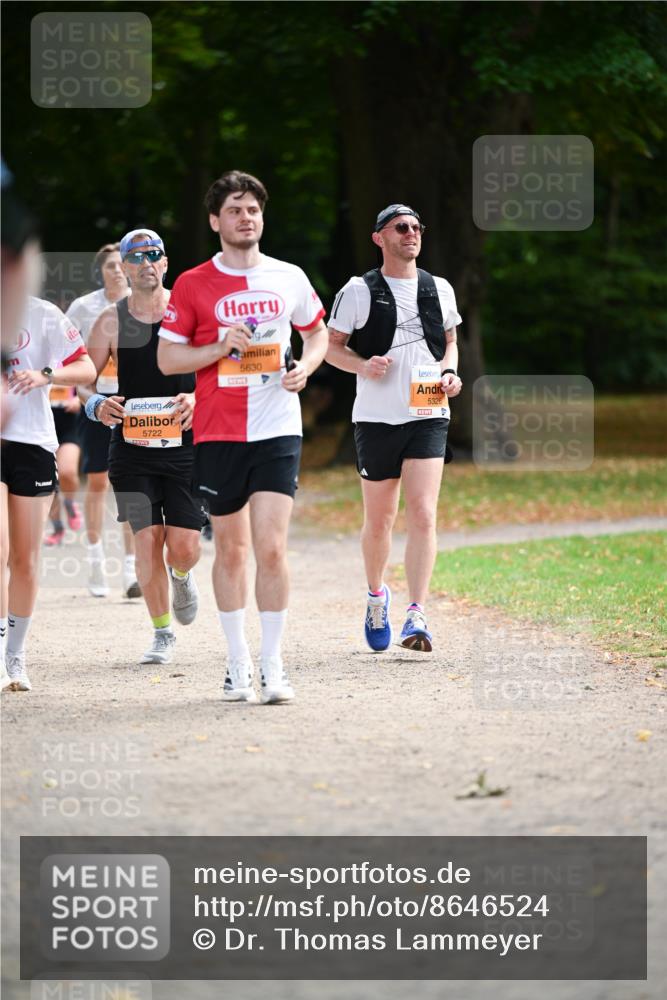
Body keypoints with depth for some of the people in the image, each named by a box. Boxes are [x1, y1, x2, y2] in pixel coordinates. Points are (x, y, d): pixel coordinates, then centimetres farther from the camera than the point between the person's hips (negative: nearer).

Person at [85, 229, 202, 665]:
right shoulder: (111, 322, 2)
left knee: (183, 548, -6)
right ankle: (162, 633, 11)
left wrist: (198, 399, -16)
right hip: (132, 446, 1)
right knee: (148, 539, -6)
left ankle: (182, 576, 32)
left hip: (185, 444, 0)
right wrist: (98, 405, -14)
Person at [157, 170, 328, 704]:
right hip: (217, 434, 0)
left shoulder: (289, 278, 6)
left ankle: (273, 665, -3)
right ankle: (238, 663, 19)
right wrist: (220, 348, -13)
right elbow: (167, 357, 2)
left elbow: (318, 333, 22)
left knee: (271, 549, -10)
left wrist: (304, 367, 1)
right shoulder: (193, 285, 1)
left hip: (277, 430, 0)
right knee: (230, 551, 7)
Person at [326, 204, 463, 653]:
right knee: (379, 520, 8)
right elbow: (330, 345, 4)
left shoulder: (440, 289, 10)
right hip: (376, 418, -1)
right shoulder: (359, 291, 0)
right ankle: (376, 595, 34)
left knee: (423, 515, -13)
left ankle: (417, 616, -16)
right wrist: (363, 365, -15)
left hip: (428, 417, 1)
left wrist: (450, 372, 2)